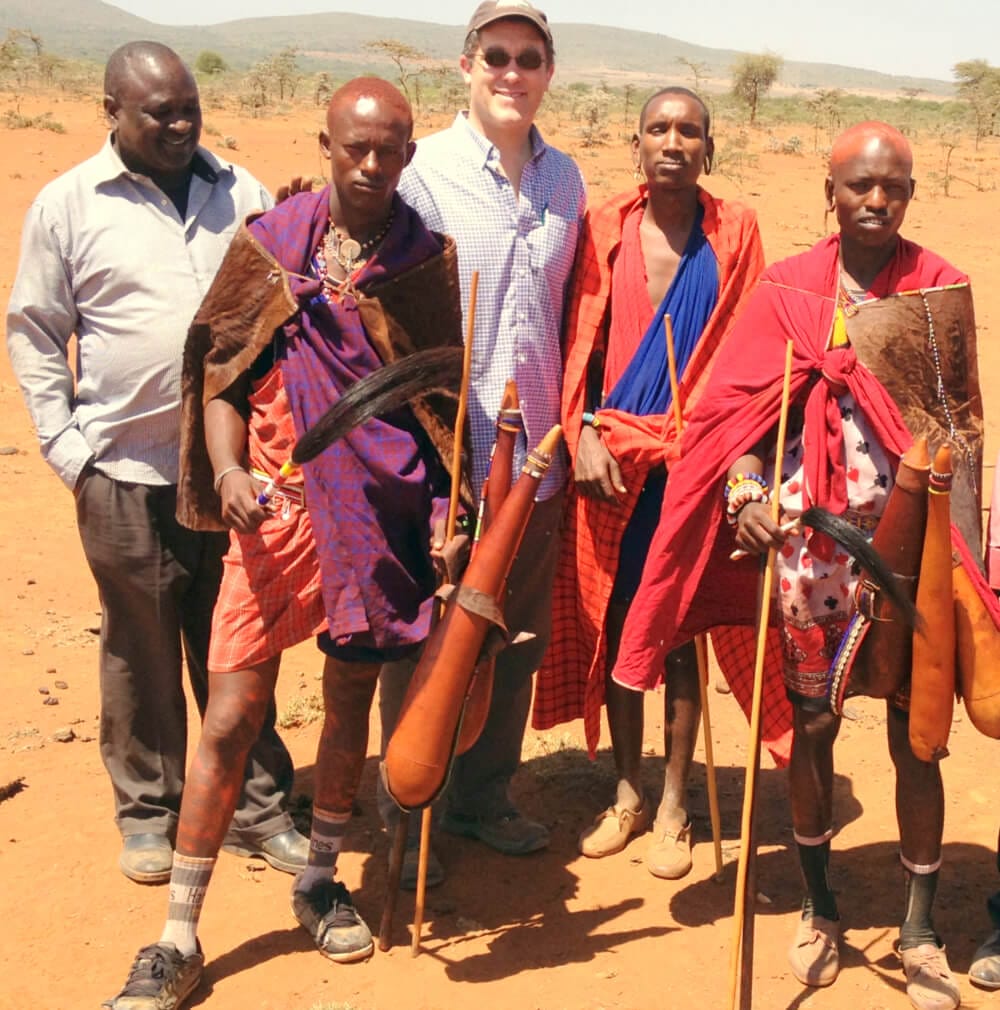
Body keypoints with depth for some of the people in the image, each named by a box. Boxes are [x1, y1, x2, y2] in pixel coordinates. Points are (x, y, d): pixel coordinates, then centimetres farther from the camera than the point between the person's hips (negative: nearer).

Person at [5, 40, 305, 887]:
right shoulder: (68, 205, 0)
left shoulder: (242, 193, 7)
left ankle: (257, 808, 23)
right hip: (127, 474, -2)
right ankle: (148, 810, 26)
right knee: (141, 650, 9)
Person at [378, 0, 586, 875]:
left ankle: (485, 796, 32)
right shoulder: (421, 172, -8)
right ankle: (409, 817, 23)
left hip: (536, 452, 5)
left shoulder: (564, 179, 9)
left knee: (520, 639, 14)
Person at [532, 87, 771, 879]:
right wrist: (586, 433, -7)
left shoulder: (735, 232, 1)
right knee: (612, 623, 8)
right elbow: (583, 340, 4)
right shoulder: (606, 229, 5)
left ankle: (674, 806, 19)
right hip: (612, 456, 2)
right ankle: (627, 793, 25)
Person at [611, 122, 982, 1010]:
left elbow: (964, 417, 7)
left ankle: (920, 927, 21)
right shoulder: (786, 291, 0)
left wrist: (961, 537, 3)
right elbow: (737, 408, -3)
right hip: (809, 543, 1)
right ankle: (820, 905, 30)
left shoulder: (941, 286, 1)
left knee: (916, 735, 5)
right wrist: (745, 494, -20)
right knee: (809, 727, 10)